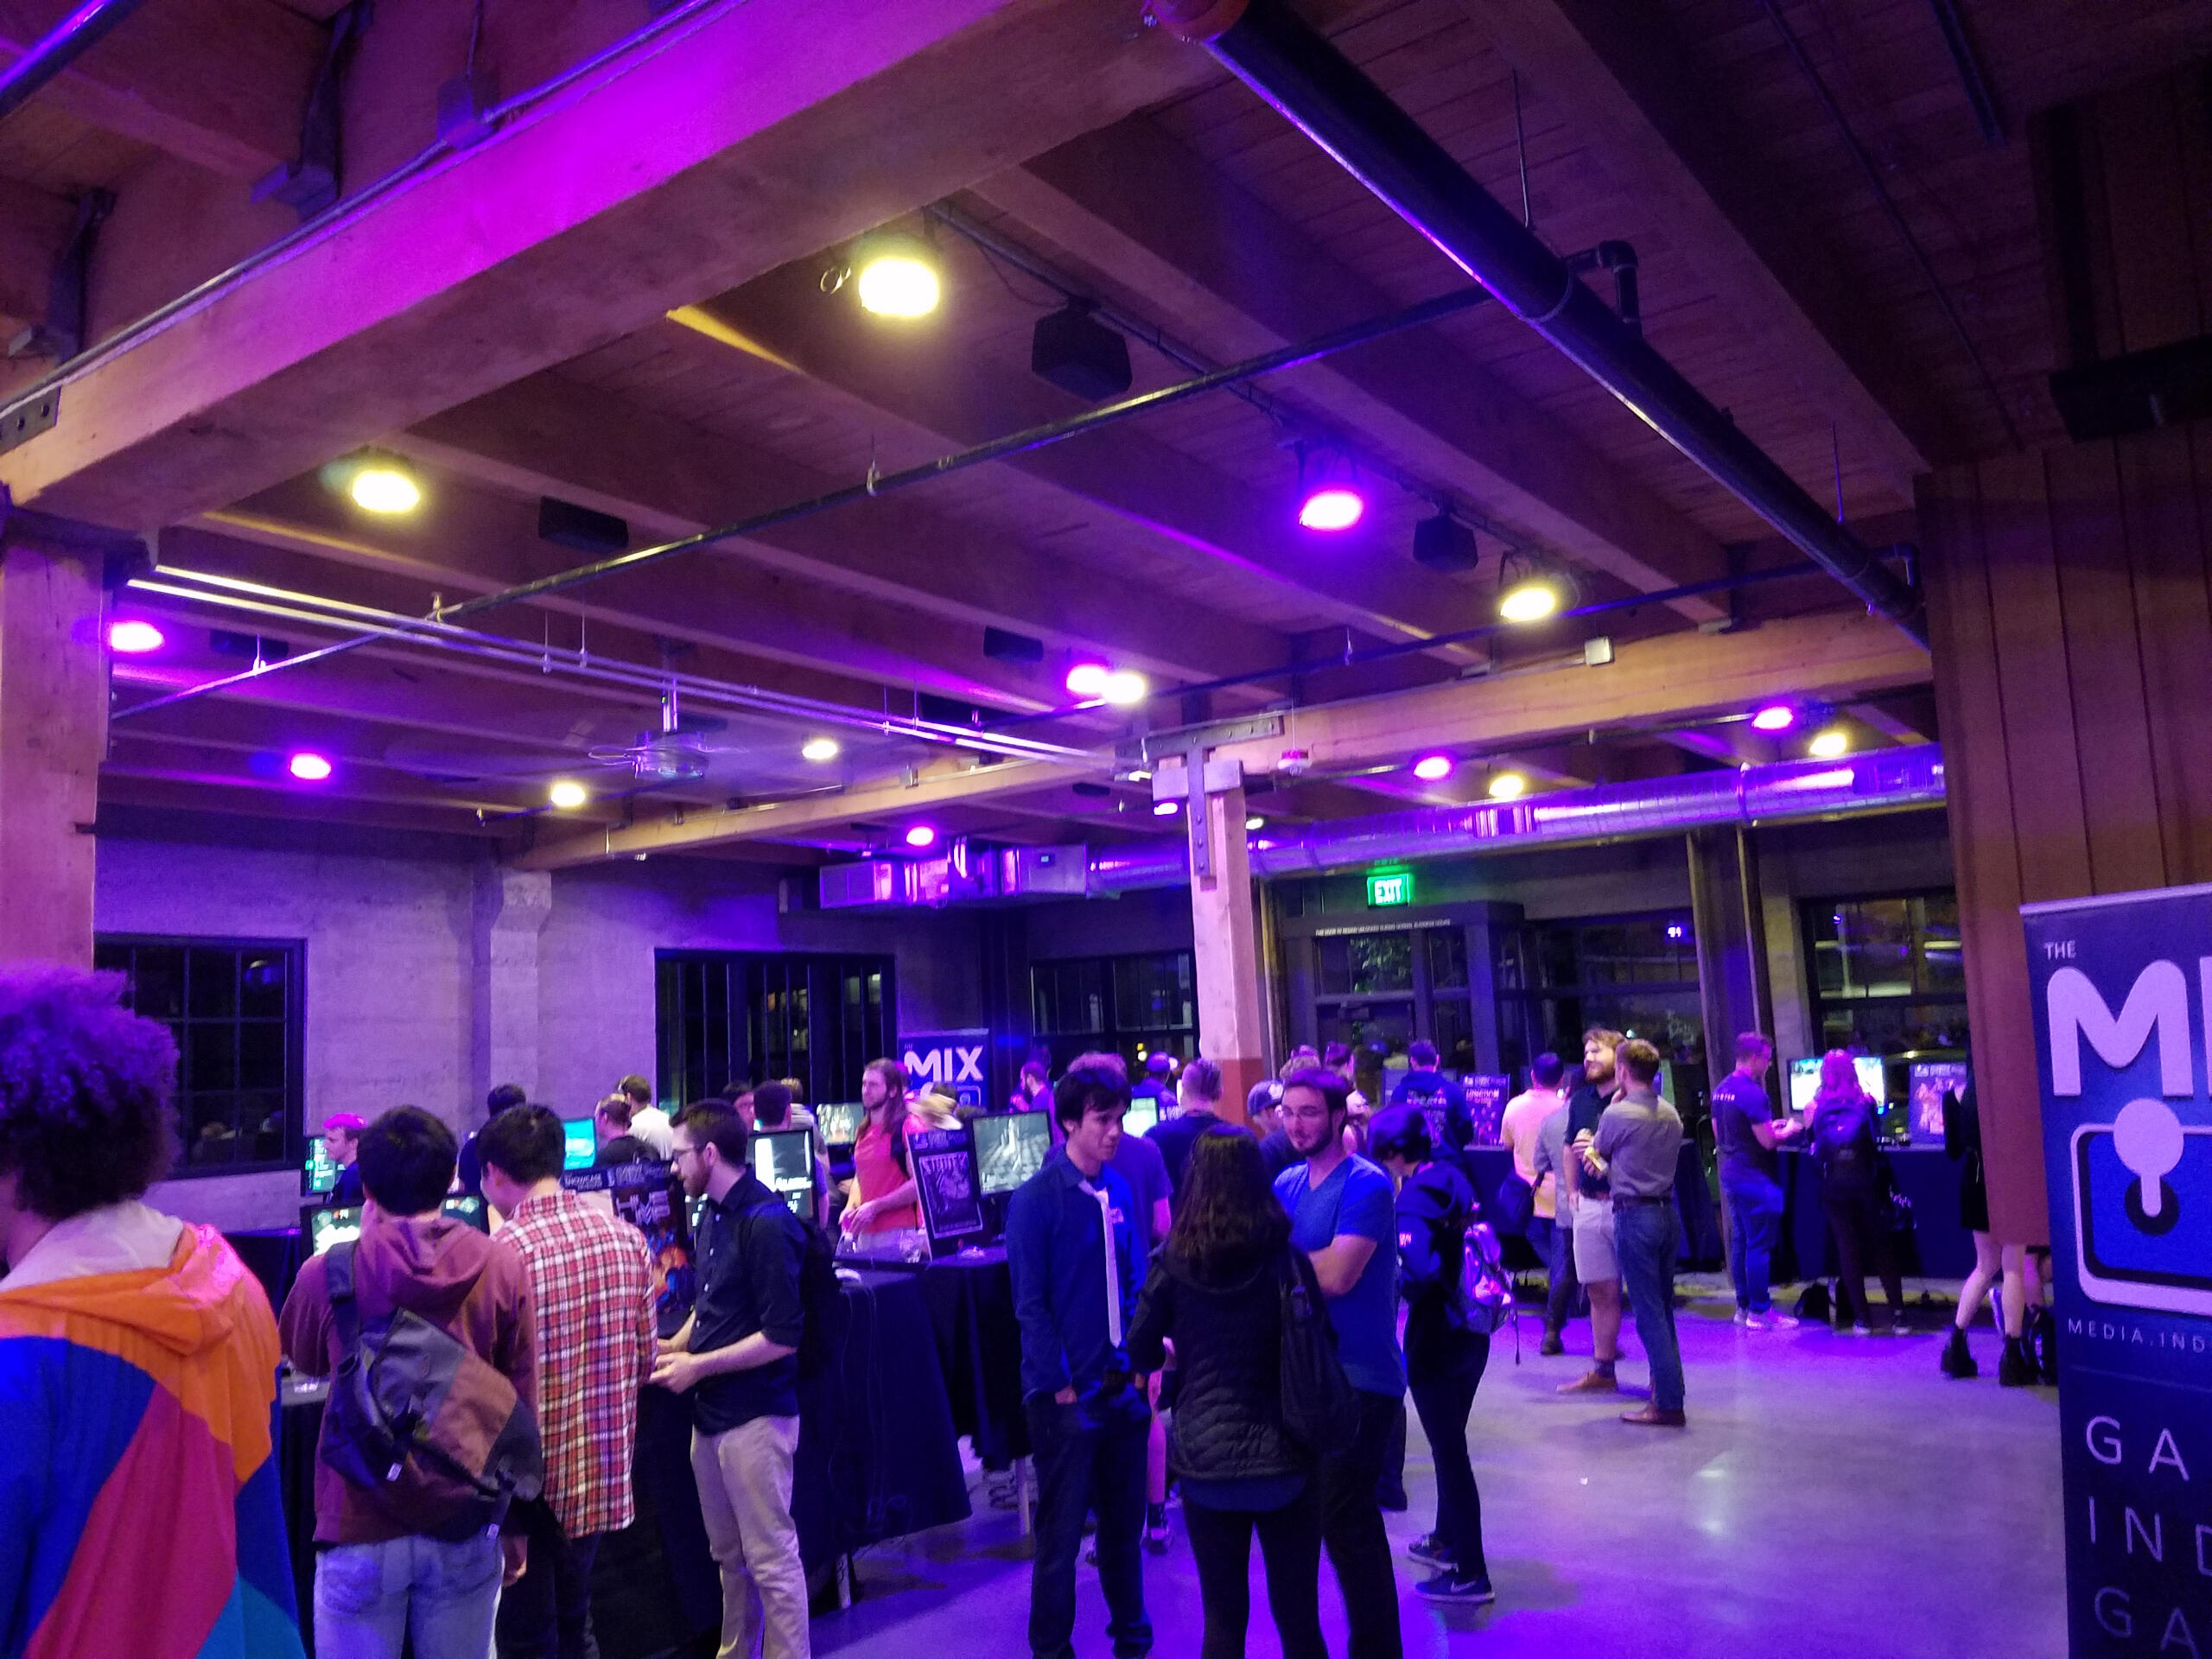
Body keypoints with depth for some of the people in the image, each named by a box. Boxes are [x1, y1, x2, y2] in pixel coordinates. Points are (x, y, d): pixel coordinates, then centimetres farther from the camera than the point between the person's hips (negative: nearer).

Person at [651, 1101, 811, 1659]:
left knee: (771, 1560, 2)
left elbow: (782, 1336, -19)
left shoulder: (767, 1224, -19)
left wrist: (699, 1366, -14)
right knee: (728, 1554, 19)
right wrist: (676, 1345, 6)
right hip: (711, 1410, 8)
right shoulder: (711, 1215, 8)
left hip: (755, 1414, -8)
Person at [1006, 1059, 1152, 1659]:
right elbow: (1030, 1304, -12)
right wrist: (1062, 1386, -12)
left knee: (1125, 1521, 16)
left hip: (1122, 1386, 5)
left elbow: (1136, 1282, 11)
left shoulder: (1119, 1190, 4)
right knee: (1061, 1533, 6)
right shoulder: (1036, 1199, -12)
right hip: (1067, 1395, -5)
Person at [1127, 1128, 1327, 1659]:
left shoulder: (1172, 1266, -6)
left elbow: (1138, 1354, 4)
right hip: (1284, 1460, 0)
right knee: (1298, 1616, 12)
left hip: (1204, 1461, 1)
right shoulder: (1288, 1261, -8)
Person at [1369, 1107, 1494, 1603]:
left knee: (1449, 1453, 1)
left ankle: (1471, 1575, 9)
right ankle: (1447, 1540, 39)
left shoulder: (1414, 1198, -21)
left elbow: (1423, 1270, -31)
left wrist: (1392, 1285, -14)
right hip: (1472, 1334, 9)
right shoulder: (1454, 1180, 4)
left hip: (1435, 1342, -9)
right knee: (1452, 1445, 23)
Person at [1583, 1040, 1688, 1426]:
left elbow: (1598, 1150, 5)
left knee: (1648, 1311, -3)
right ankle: (1665, 1390, 23)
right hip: (1666, 1212, 7)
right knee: (1663, 1307, 15)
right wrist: (1607, 1168, 17)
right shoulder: (1670, 1114, 8)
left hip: (1634, 1216, -7)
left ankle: (1668, 1404, -1)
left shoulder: (1616, 1115, -14)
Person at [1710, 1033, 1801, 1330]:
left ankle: (1743, 1306, 22)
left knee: (1740, 1243, 14)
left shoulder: (1721, 1090, 9)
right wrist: (1788, 1130, 0)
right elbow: (1768, 1141, -21)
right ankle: (1760, 1312, 5)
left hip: (1730, 1176, 9)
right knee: (1759, 1246, -1)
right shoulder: (1753, 1093, -20)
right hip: (1756, 1180, -9)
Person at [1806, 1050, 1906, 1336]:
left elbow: (1812, 1143, 5)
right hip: (1866, 1186, 0)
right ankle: (1898, 1315, 7)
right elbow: (1874, 1137, 15)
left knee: (1848, 1251, 7)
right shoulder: (1866, 1102, 0)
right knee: (1882, 1248, 9)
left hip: (1834, 1190, 0)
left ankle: (1861, 1318, 8)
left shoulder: (1815, 1107, -2)